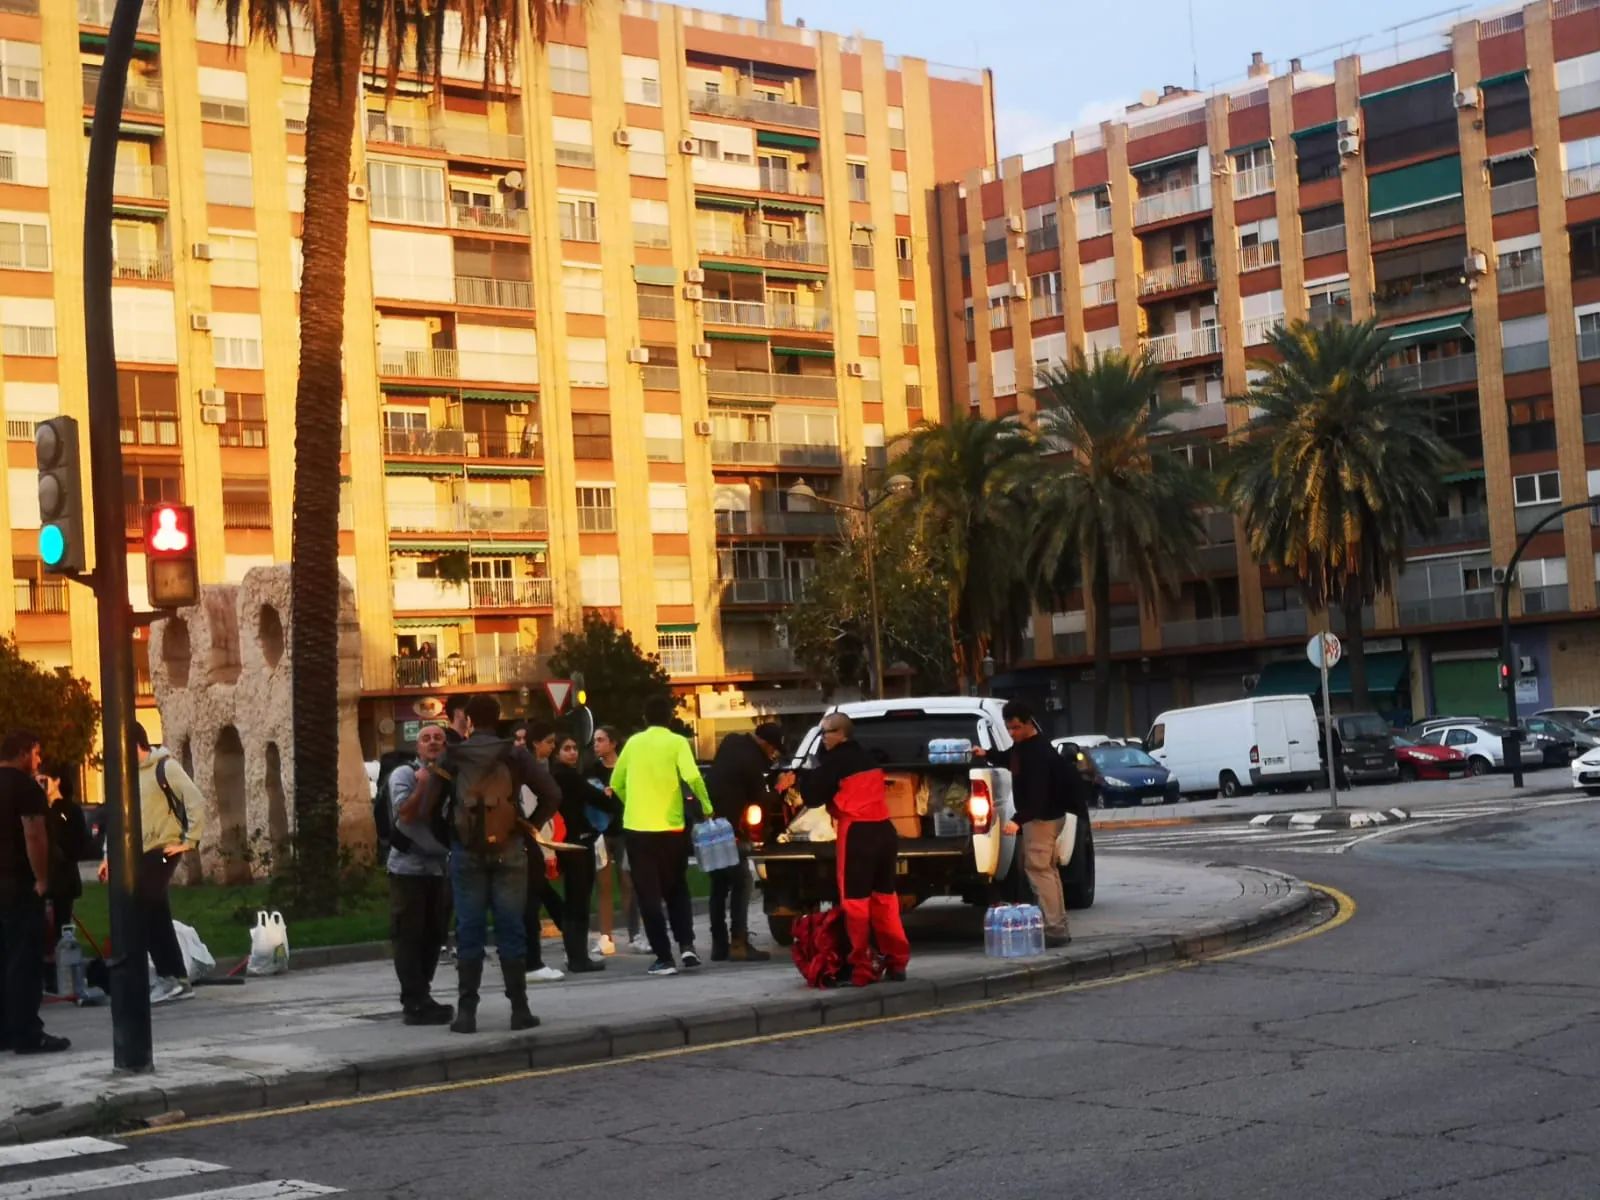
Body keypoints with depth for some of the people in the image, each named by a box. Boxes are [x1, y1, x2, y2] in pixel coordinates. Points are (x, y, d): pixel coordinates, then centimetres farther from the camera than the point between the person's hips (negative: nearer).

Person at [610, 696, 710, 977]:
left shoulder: (633, 742, 7)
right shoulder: (676, 742, -2)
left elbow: (616, 783, 12)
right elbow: (692, 777, -17)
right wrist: (707, 807, -4)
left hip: (637, 828, 1)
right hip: (671, 827, -1)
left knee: (649, 895, 4)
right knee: (676, 890, 18)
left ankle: (664, 958, -2)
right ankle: (686, 946, 4)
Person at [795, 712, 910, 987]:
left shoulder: (835, 760, -6)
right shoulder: (866, 758, 18)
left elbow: (814, 797, -5)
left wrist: (802, 777, 14)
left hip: (857, 833, -8)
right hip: (884, 830, 8)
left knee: (855, 900, -3)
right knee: (884, 896, 14)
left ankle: (861, 969, -5)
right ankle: (896, 962, 15)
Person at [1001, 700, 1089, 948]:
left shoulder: (1038, 753, -23)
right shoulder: (1023, 746, 8)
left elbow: (1037, 793, -33)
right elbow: (1013, 761, 32)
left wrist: (1018, 820, -44)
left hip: (1043, 817, -11)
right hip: (1041, 815, 11)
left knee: (1038, 870, -12)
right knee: (1047, 869, 14)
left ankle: (1054, 930, -15)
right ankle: (1058, 929, 19)